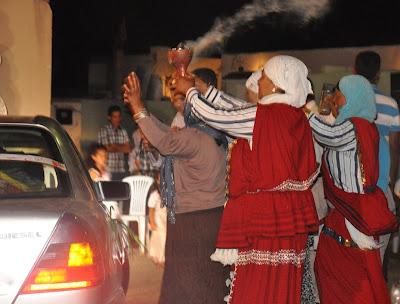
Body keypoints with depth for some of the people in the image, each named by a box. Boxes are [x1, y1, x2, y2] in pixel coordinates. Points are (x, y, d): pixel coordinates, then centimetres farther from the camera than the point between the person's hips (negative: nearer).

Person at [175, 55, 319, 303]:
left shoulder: (262, 117, -13)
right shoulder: (296, 117, 9)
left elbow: (213, 116, -6)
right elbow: (237, 111, 17)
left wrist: (190, 91, 11)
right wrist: (203, 88, 22)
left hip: (264, 217, -7)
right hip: (290, 215, 7)